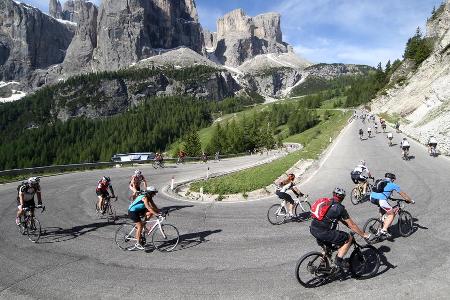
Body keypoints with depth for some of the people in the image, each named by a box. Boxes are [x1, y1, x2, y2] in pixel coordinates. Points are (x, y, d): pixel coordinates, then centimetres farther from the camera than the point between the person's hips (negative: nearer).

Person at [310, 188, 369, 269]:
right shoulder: (340, 208, -5)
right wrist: (363, 234, 14)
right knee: (348, 238, 7)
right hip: (322, 232, -8)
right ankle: (339, 260, 10)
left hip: (313, 229, 8)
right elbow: (352, 225, 2)